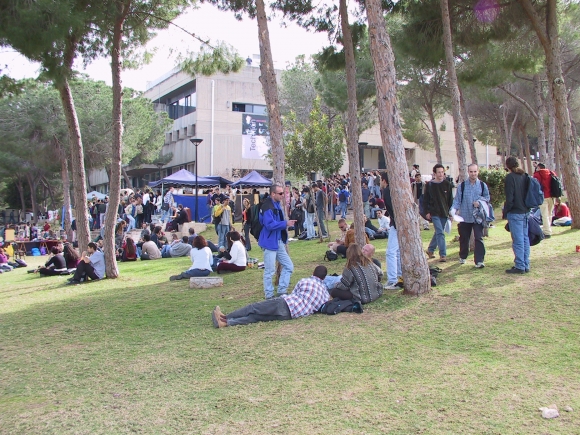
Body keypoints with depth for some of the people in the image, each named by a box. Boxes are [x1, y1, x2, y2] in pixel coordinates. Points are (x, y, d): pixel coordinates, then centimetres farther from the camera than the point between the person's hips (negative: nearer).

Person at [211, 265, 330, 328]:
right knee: (256, 317, 3)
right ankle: (227, 322, -8)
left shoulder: (304, 281, 9)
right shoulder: (326, 293, 18)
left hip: (285, 304, -5)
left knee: (253, 308, 4)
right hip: (292, 315, 5)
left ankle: (225, 318, 4)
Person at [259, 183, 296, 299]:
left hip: (279, 241, 10)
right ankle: (269, 296, 11)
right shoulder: (267, 207, -20)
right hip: (270, 242, -10)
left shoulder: (277, 205, 11)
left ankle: (282, 292, 21)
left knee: (288, 266, 12)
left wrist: (286, 224, 10)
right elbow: (270, 224, -28)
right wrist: (286, 223, -26)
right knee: (270, 271, 0)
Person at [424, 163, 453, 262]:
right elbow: (426, 200, 3)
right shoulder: (429, 185, -2)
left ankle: (430, 249, 31)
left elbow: (450, 199, 9)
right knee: (440, 233, -13)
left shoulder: (447, 184, 4)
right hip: (434, 213, -3)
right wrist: (427, 212, -3)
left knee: (438, 233, 12)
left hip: (444, 213, 3)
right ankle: (443, 254, -12)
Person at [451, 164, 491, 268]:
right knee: (464, 238, 13)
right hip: (465, 217, 1)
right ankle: (463, 257, 35)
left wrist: (479, 202, -8)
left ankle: (479, 261, -9)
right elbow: (457, 200, 1)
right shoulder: (462, 186, 1)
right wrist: (453, 211, -14)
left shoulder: (482, 185, 4)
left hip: (478, 217, -1)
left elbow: (487, 198, 12)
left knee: (479, 238, -10)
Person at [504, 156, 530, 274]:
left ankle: (519, 266, -1)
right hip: (525, 211, 8)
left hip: (515, 212, -8)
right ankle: (526, 265, 16)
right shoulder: (525, 176, 9)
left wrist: (505, 212, -4)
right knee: (525, 238, 11)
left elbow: (509, 198, -15)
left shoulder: (510, 177, -13)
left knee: (518, 240, -4)